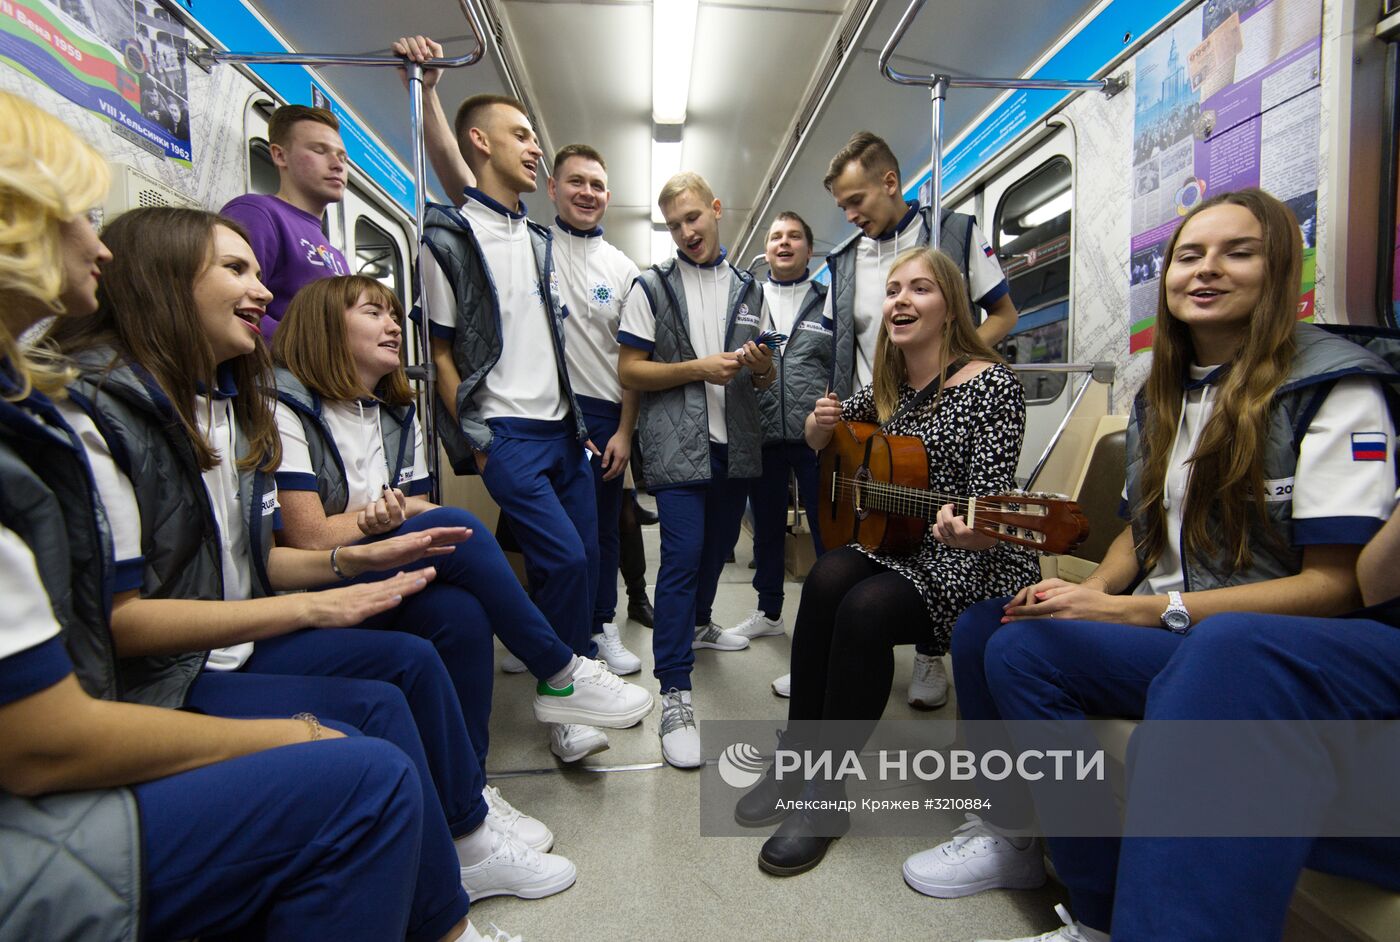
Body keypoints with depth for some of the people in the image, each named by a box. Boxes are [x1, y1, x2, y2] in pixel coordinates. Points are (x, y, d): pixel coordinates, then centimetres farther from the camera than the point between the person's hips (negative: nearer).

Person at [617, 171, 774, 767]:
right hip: (678, 445, -5)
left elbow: (763, 379, 18)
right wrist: (697, 368, -16)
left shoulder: (747, 288, 15)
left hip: (736, 444, 5)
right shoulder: (651, 286, 3)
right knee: (682, 555, -12)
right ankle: (675, 695, -6)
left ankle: (697, 624, 44)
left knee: (719, 547, 17)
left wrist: (760, 367, -6)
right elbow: (629, 371, -4)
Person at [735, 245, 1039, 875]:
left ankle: (826, 793, -13)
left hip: (975, 563, -5)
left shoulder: (991, 383, -10)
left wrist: (968, 533, -40)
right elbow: (821, 441, 21)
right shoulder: (888, 385, 8)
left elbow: (991, 501, -17)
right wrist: (820, 424, -3)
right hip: (898, 547, 5)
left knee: (865, 608, -31)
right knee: (827, 579, -27)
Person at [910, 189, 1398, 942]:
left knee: (1023, 649, -26)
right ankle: (1014, 836, 11)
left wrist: (1135, 610, -22)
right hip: (1153, 624, 7)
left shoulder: (1332, 389, -10)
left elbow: (1334, 584, -15)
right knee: (976, 626, -8)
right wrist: (1092, 589, -7)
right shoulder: (1162, 393, 12)